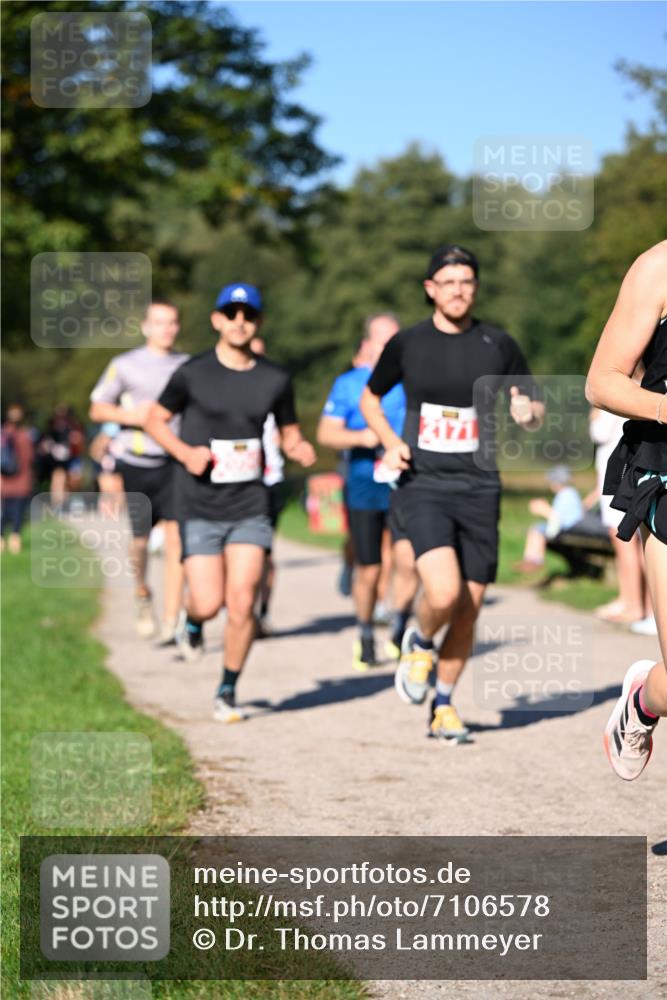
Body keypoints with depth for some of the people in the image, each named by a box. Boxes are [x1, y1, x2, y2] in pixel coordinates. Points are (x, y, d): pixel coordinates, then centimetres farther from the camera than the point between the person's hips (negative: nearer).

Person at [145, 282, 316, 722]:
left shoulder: (276, 379, 3)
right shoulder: (194, 373, -4)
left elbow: (289, 431, 16)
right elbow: (156, 419, 7)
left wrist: (299, 448, -7)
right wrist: (185, 452, -10)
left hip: (250, 506, 1)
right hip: (200, 508, -1)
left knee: (242, 603, -8)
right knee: (209, 603, -7)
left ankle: (228, 691, 11)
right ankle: (193, 622, 32)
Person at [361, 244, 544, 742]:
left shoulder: (499, 345, 2)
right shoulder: (407, 344, 2)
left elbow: (537, 410, 11)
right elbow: (370, 397, 17)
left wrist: (528, 413, -13)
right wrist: (390, 442, -1)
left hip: (479, 489, 2)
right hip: (422, 486, -2)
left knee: (469, 608, 4)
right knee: (443, 593, -22)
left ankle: (444, 703, 24)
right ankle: (419, 643, 11)